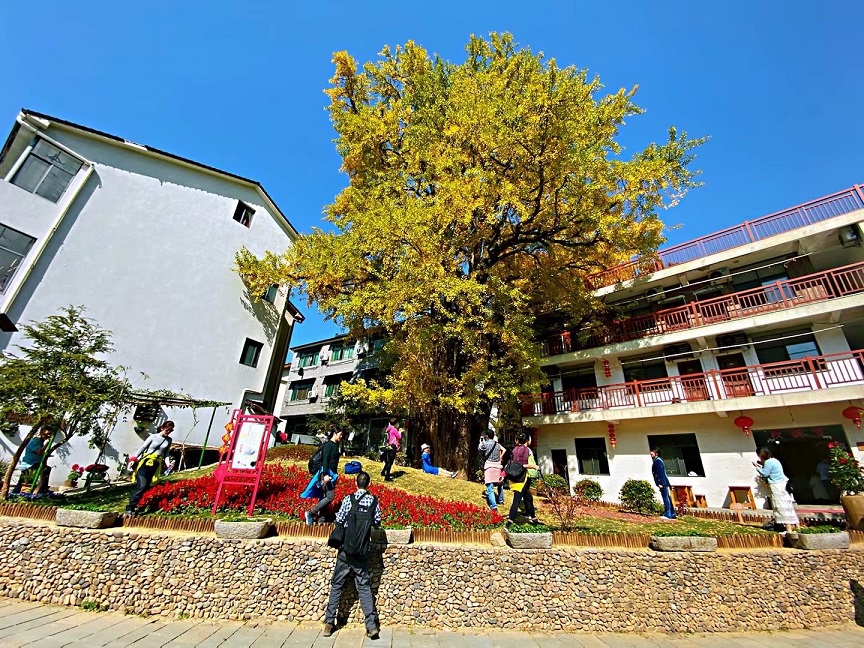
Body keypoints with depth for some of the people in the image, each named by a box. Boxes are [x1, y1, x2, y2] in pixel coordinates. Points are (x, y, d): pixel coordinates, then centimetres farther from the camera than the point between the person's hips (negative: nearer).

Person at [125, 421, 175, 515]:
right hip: (145, 462, -3)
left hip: (156, 465, 3)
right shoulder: (153, 437, 0)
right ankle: (130, 508, -5)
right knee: (142, 486, -14)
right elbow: (142, 448, 4)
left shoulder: (169, 440, 9)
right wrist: (134, 459, -3)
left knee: (146, 487, 1)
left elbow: (166, 453, 10)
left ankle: (135, 507, 12)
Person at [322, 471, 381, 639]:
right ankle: (371, 625, 8)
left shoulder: (349, 499, -12)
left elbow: (338, 520, -7)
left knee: (337, 585, 15)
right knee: (364, 587, 11)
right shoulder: (374, 502, -5)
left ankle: (329, 623, 21)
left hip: (346, 550, -1)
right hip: (362, 552, 2)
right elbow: (377, 523, 4)